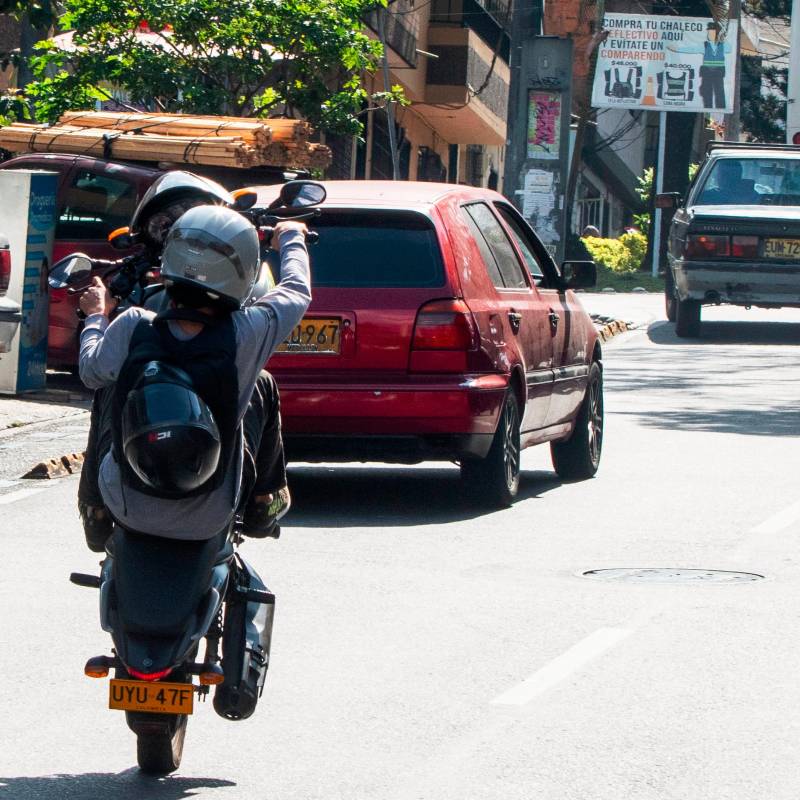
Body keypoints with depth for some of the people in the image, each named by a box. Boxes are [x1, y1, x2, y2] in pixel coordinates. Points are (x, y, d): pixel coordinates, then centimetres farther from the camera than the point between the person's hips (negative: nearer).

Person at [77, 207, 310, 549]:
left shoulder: (131, 328, -19)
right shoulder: (246, 335, -21)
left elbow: (91, 371, 4)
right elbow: (297, 291, 1)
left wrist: (96, 316, 25)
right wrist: (291, 238, 23)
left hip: (124, 508, 1)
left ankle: (95, 517, 37)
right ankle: (263, 505, 37)